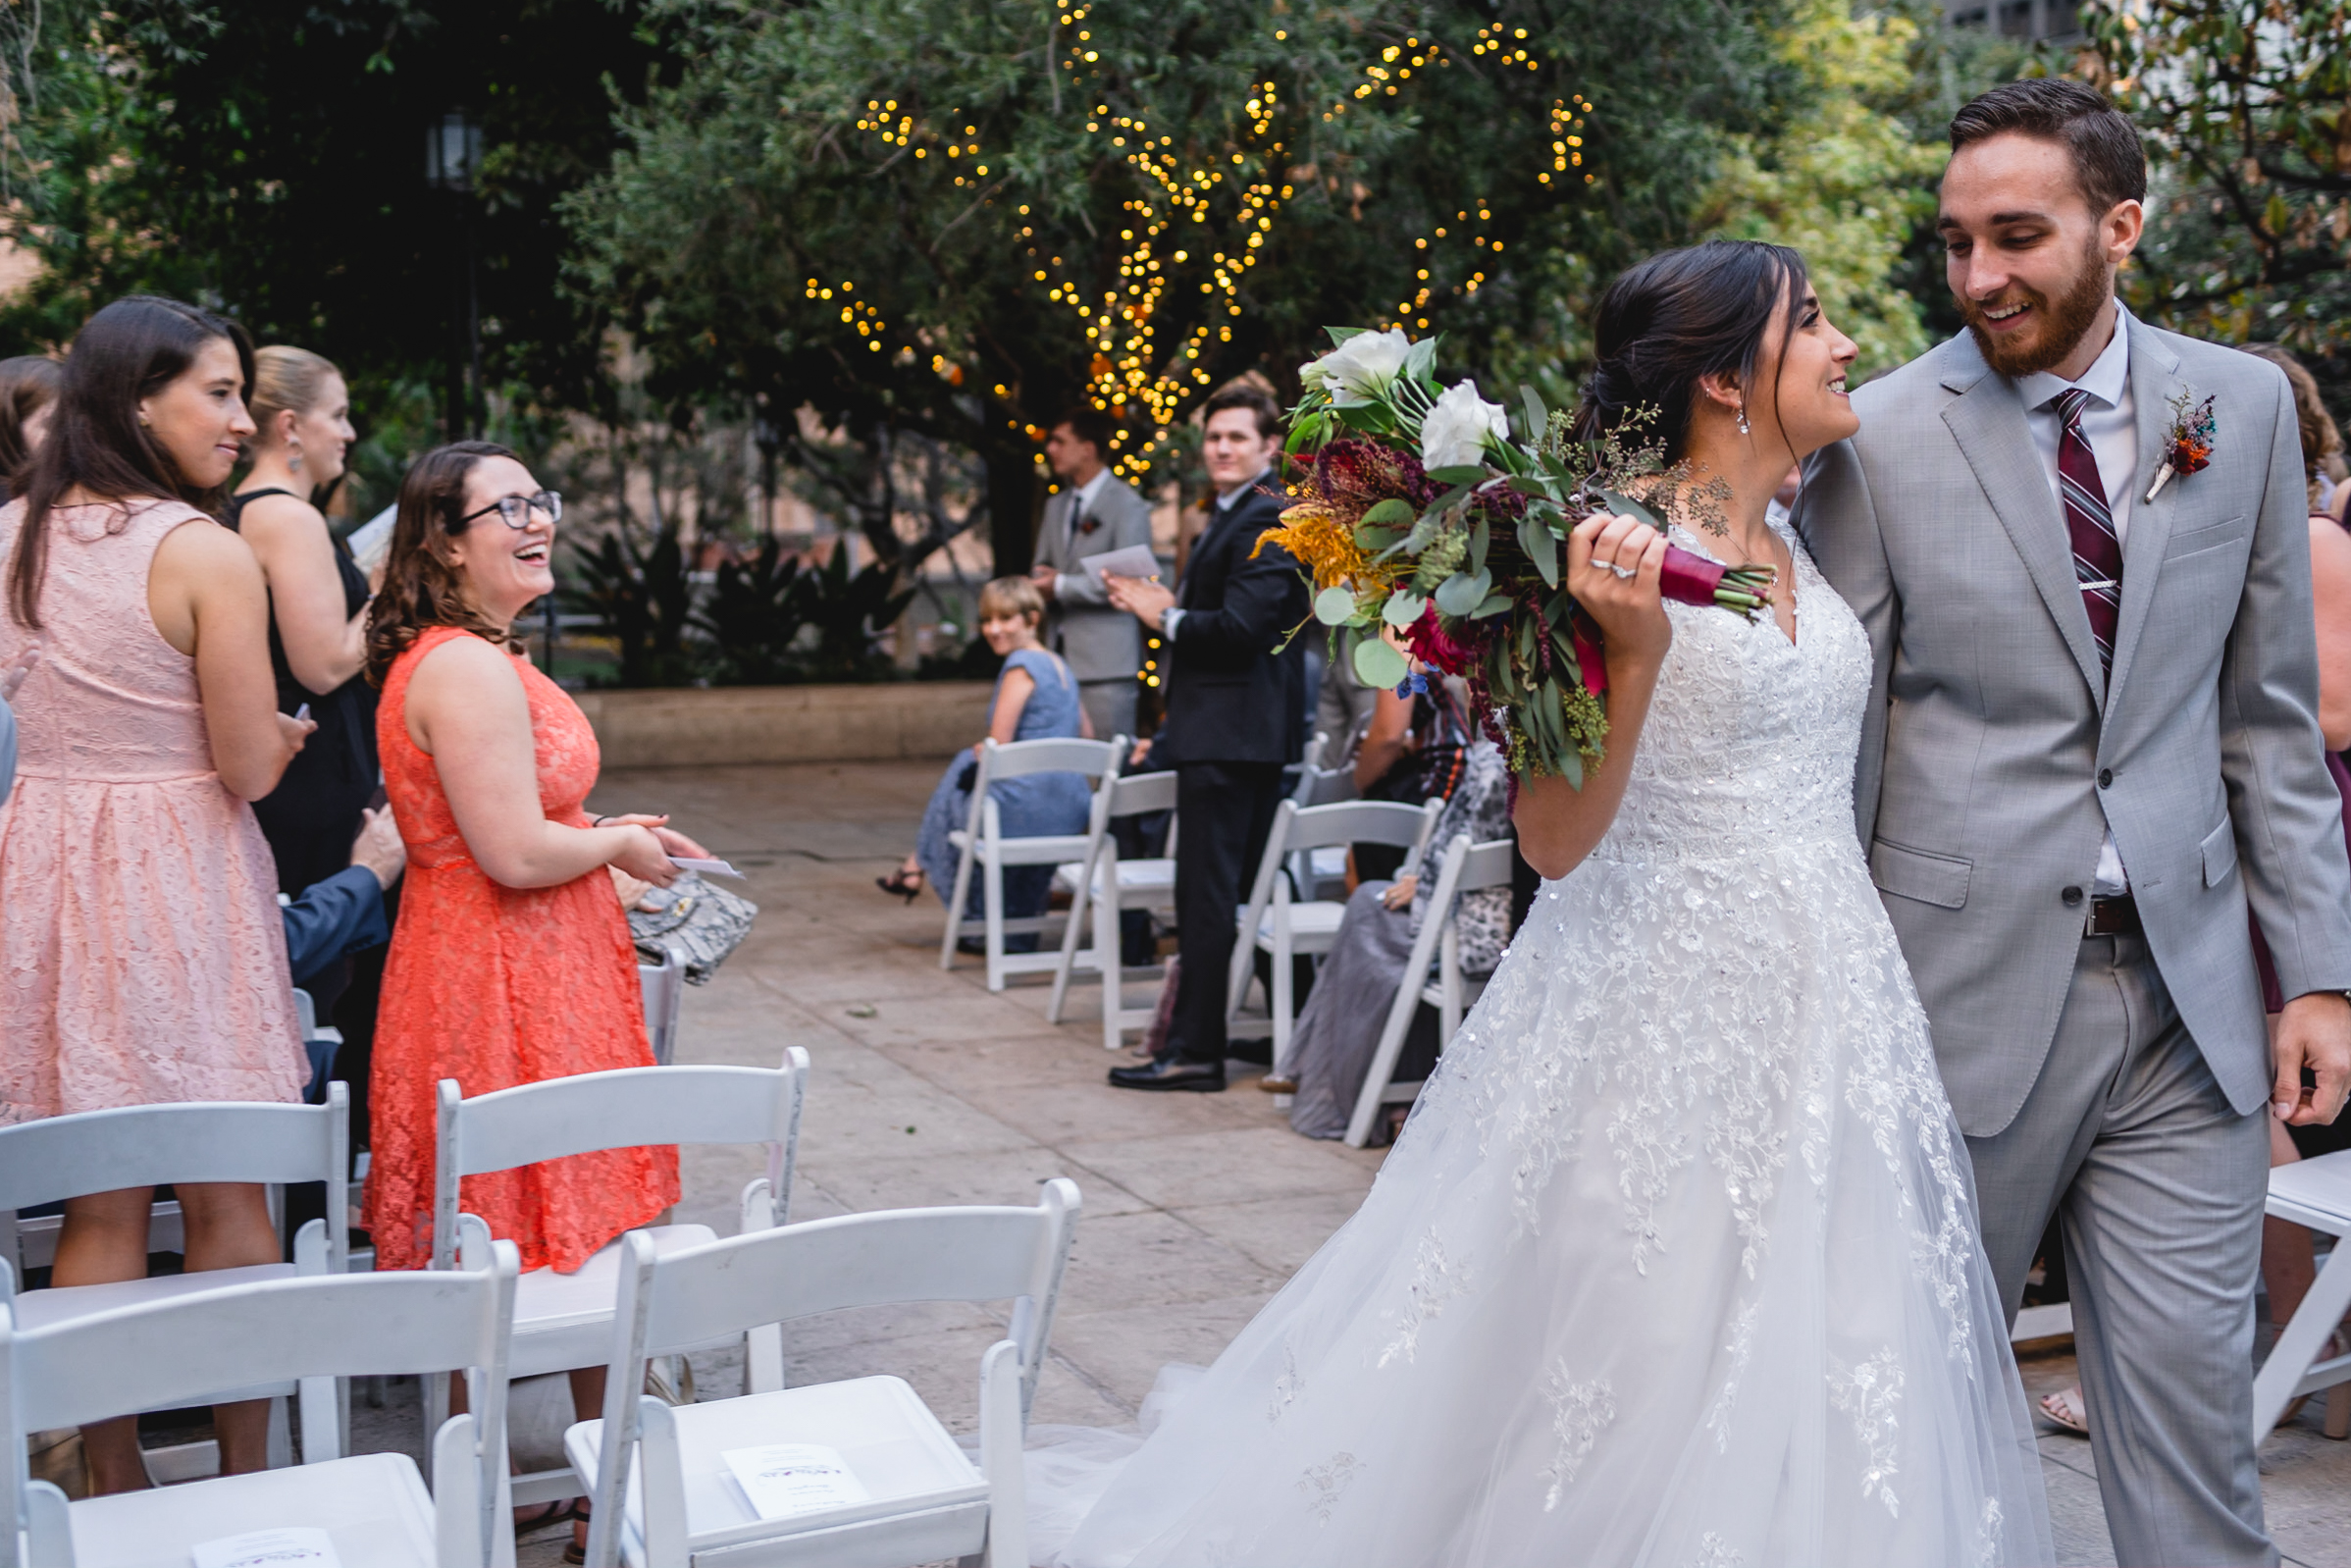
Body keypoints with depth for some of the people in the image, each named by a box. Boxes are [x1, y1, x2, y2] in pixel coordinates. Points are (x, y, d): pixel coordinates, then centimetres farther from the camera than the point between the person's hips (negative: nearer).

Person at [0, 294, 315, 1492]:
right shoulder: (207, 554, -14)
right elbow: (251, 768, -12)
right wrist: (286, 735, 8)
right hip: (180, 884, -5)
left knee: (99, 1208, 12)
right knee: (227, 1200, 8)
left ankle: (113, 1486, 20)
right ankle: (248, 1479, 18)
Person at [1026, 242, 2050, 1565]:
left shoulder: (1801, 545, 10)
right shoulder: (1610, 549, -12)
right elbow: (1556, 839, -17)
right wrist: (1634, 649, -27)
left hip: (1831, 1013, 7)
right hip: (1670, 1014, -7)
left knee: (1816, 1391, 13)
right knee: (1651, 1380, 1)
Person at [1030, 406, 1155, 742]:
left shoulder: (1128, 506, -5)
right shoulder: (1056, 506, 18)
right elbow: (1041, 570, 20)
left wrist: (1062, 586, -13)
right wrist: (1043, 581, -5)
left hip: (1106, 662, -7)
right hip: (1061, 657, 7)